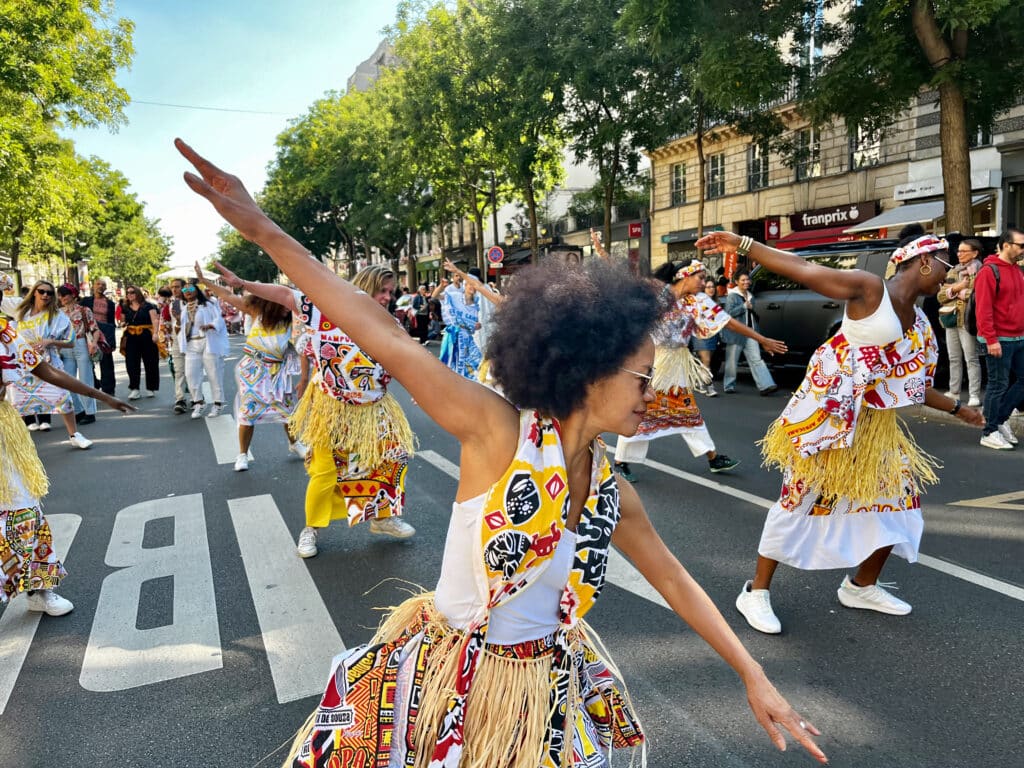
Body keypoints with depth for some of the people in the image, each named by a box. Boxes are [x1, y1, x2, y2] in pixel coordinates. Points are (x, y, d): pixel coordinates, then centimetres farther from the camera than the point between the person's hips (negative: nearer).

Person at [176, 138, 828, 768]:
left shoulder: (613, 495, -7)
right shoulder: (499, 433, -24)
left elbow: (674, 580, 7)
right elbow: (388, 341, -29)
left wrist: (755, 677, 10)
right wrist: (265, 231, -30)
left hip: (547, 695, 5)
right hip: (445, 689, -4)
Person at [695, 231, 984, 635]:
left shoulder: (920, 323, 14)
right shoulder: (870, 288, -10)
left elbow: (912, 384, 22)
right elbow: (802, 269, -17)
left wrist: (957, 408, 30)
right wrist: (742, 245, -24)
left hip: (878, 425, 9)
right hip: (829, 415, -8)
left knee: (898, 501, 12)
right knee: (799, 499, -4)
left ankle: (862, 586, 32)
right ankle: (756, 592, 8)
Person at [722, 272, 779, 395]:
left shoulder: (750, 296, 18)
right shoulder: (732, 296, -5)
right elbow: (729, 312, -16)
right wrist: (744, 306, -18)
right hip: (735, 333, -6)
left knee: (756, 359, -5)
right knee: (732, 361, 3)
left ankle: (765, 386, -13)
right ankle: (729, 386, 16)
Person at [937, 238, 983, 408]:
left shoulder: (978, 272, -5)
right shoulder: (953, 271, 16)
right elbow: (941, 296, 10)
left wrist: (956, 290, -10)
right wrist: (956, 288, -7)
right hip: (951, 319, 7)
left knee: (971, 359, -5)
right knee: (954, 359, 12)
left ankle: (975, 395, -3)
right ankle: (954, 392, 18)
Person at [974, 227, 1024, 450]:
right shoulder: (989, 271, -12)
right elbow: (983, 309, -18)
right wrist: (991, 340, -21)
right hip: (999, 340, -8)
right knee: (998, 385, -1)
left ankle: (1000, 419, 25)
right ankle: (990, 433, 9)